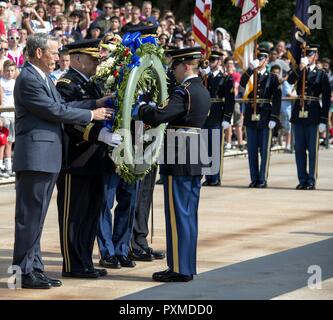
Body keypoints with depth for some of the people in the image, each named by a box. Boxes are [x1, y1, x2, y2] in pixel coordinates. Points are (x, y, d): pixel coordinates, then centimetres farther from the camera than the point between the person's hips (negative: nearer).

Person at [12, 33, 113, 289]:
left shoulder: (44, 79, 17)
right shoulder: (28, 80, -15)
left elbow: (63, 106, 14)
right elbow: (55, 111, -17)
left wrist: (96, 103, 6)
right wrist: (92, 114, -9)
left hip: (47, 158, 10)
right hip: (35, 156, -10)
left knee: (36, 217, 13)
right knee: (29, 216, -5)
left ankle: (35, 268, 18)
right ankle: (24, 271, -1)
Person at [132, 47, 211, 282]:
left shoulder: (184, 92, -16)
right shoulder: (204, 92, 14)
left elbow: (159, 116, -25)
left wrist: (138, 110, -8)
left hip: (178, 161, -9)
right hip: (196, 161, 9)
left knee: (178, 215, -4)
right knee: (190, 215, 13)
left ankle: (179, 269, -2)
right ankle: (188, 266, 19)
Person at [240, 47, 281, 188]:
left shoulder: (272, 78, 3)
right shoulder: (249, 76, 11)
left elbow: (277, 99, -2)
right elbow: (242, 83, -13)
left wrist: (274, 118, -10)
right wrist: (251, 69, -22)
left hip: (265, 118, -3)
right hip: (251, 118, 3)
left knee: (264, 150, 0)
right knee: (252, 150, 5)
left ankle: (263, 179, 4)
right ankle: (254, 179, 11)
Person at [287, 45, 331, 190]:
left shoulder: (321, 75, 1)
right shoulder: (299, 72, 12)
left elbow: (326, 99, -1)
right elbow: (290, 80, -10)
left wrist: (323, 120, -7)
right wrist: (300, 68, -21)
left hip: (313, 116, -4)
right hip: (299, 114, 4)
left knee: (312, 149, -1)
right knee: (299, 149, 6)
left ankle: (311, 180, 4)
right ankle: (302, 179, 12)